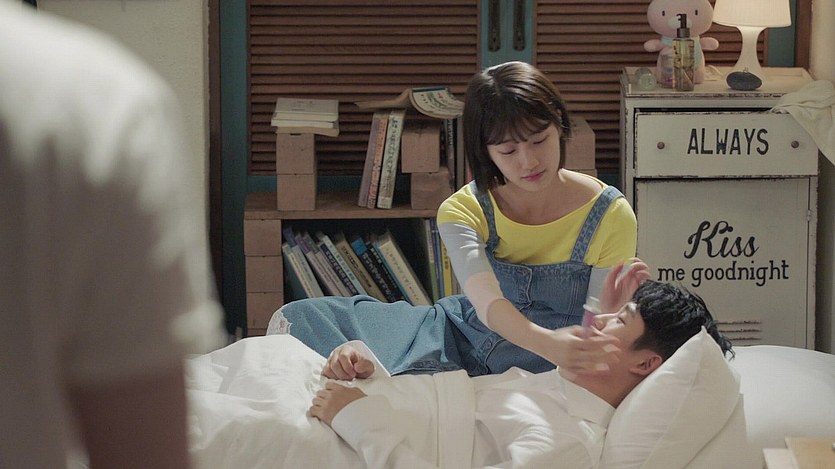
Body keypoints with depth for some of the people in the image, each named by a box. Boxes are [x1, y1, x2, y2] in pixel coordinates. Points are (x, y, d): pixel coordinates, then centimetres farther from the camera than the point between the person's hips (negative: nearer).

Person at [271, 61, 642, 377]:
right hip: (463, 336, 4)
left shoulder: (611, 216, -16)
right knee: (298, 318, -8)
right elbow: (487, 302, -31)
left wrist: (610, 315, -41)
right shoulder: (465, 210, -12)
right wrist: (546, 342, -53)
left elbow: (593, 340, -15)